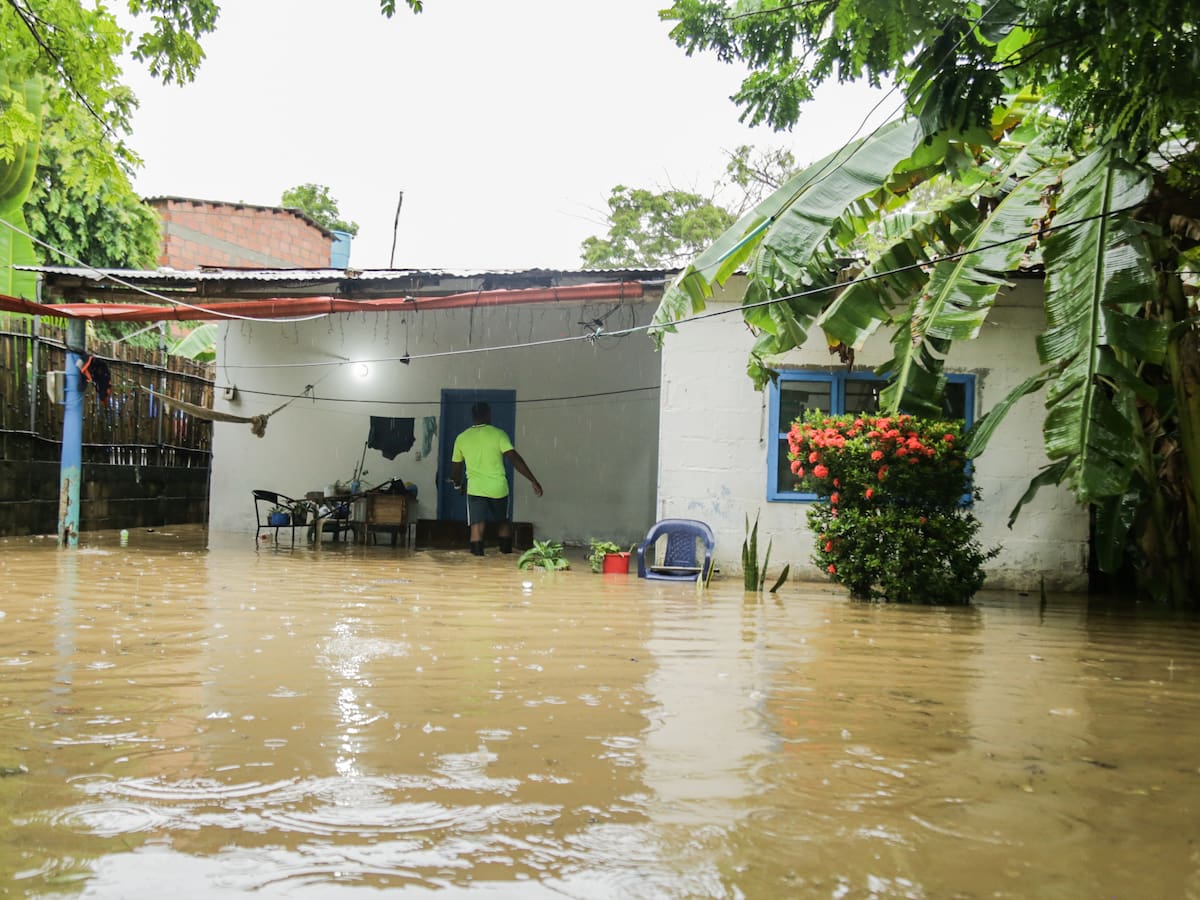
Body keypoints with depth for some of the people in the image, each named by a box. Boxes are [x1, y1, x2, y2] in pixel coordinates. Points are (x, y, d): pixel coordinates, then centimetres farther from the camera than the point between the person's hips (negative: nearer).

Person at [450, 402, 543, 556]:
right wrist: (533, 480, -11)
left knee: (477, 527, -2)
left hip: (475, 489, 0)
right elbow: (515, 458, -12)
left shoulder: (461, 438, 5)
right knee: (504, 523, 21)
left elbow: (457, 466, 17)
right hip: (498, 488, 0)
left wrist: (457, 485, 35)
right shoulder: (498, 434, -3)